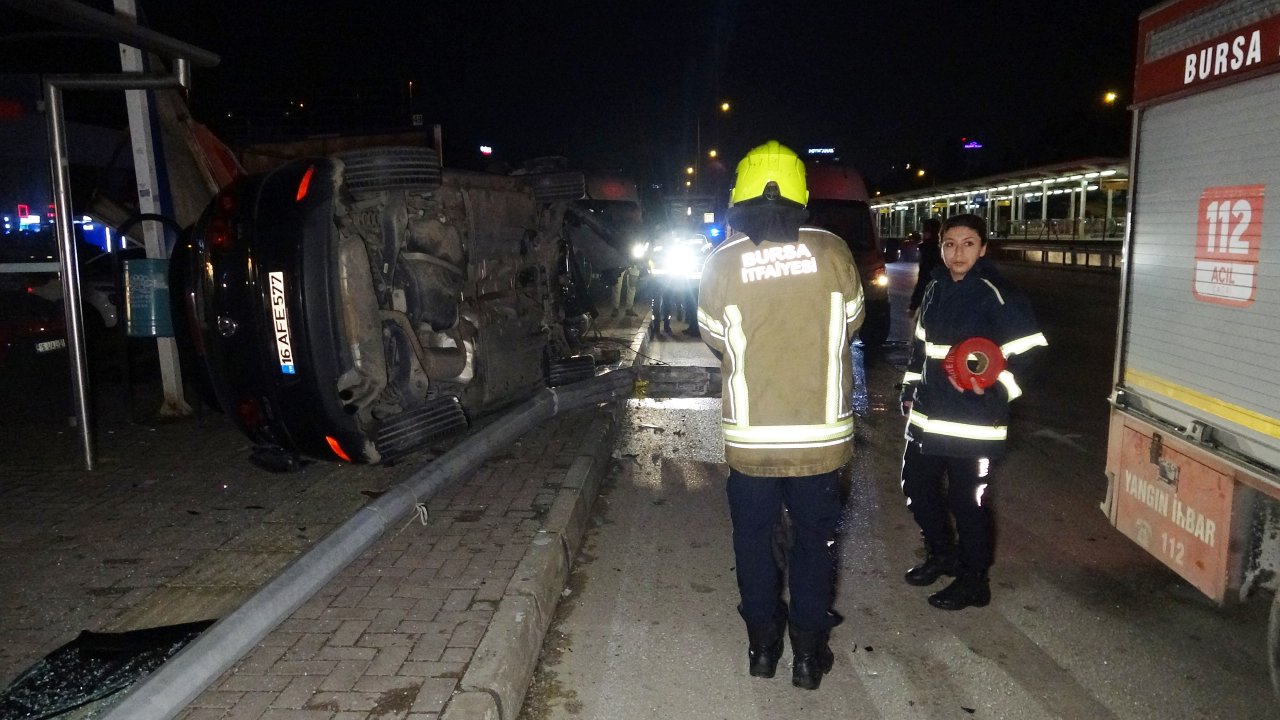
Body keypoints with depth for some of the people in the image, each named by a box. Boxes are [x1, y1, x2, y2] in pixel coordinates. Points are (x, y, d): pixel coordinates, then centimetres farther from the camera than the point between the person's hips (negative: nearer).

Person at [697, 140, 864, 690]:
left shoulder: (723, 261, -10)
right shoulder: (832, 252, -8)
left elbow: (715, 340, 2)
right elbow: (851, 324, 6)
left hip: (750, 435, 0)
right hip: (821, 432, 1)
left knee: (754, 537, 18)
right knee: (815, 539, 16)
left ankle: (763, 644, 29)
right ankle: (809, 653, 26)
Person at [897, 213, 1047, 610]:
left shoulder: (996, 295, -12)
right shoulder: (935, 289, 10)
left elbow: (1029, 350, -12)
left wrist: (995, 383, -25)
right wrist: (910, 391, 20)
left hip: (973, 423, -7)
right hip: (926, 415, 7)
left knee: (966, 502, 3)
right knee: (917, 488, 17)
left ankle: (973, 582, 22)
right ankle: (941, 555, 40)